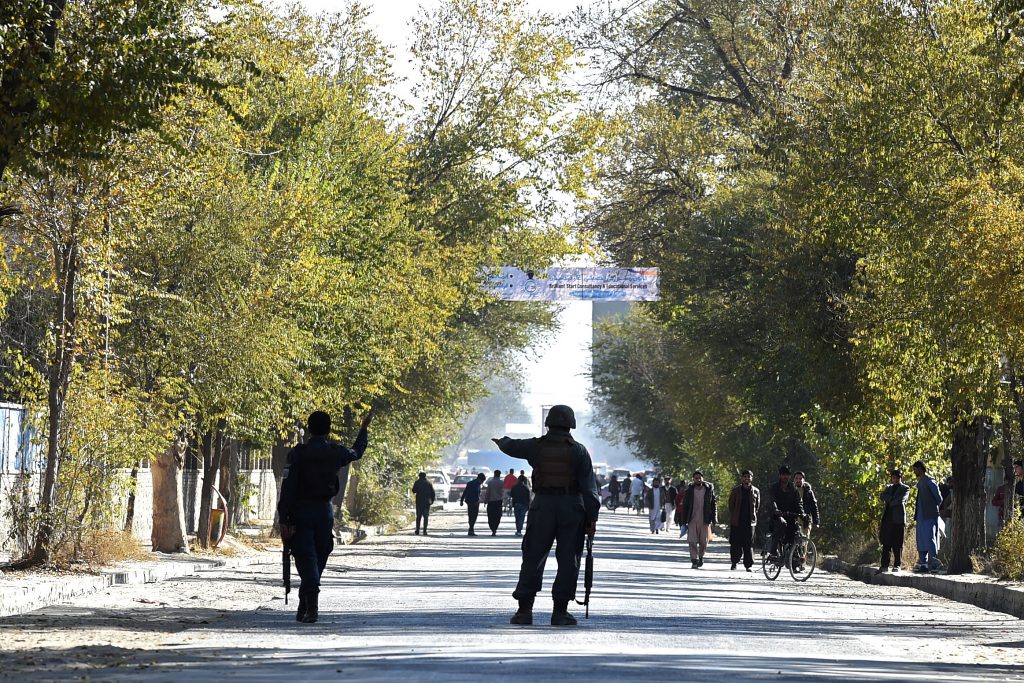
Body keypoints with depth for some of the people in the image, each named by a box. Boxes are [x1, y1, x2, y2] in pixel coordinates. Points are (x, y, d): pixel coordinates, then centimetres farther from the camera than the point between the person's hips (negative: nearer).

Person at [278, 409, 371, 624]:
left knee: (306, 560, -6)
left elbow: (288, 488, -12)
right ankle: (304, 607, 19)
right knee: (318, 560, 13)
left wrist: (284, 520, -11)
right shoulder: (336, 453, 2)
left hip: (301, 512, -3)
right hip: (325, 511, 3)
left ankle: (312, 606, -22)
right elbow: (357, 452, 25)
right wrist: (364, 428, 41)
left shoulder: (298, 453, -8)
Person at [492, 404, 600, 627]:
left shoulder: (536, 447, 4)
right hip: (571, 509, -1)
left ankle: (524, 610, 4)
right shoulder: (578, 450, -1)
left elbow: (511, 447, 24)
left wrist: (502, 441, 48)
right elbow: (589, 487, -6)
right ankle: (560, 612, 0)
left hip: (542, 507, 1)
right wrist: (592, 518, -4)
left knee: (533, 558, 7)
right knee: (568, 561, 3)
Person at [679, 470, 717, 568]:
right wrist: (684, 521, 2)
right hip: (692, 520, 0)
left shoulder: (709, 489, 1)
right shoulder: (689, 490, 2)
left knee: (704, 541, 4)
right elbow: (684, 505, 6)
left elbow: (713, 504, 4)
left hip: (705, 520, 0)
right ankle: (694, 561, -2)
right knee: (692, 541, -7)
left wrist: (714, 519, -3)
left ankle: (701, 556, 30)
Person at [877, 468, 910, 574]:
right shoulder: (889, 487, 22)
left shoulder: (905, 488, 5)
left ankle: (897, 565, 0)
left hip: (898, 518, -5)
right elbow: (883, 496, 6)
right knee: (886, 543, 2)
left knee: (897, 544, -3)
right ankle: (884, 565, 2)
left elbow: (900, 500, -10)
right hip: (887, 518, 5)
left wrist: (889, 502, -1)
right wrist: (891, 499, -10)